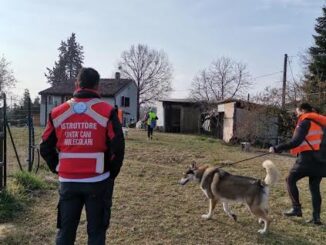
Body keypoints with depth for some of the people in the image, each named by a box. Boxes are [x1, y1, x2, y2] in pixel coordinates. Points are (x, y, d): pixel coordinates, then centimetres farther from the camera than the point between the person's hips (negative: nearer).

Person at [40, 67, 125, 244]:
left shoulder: (57, 113, 1)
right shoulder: (107, 112, -8)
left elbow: (46, 148, 5)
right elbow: (118, 148, -11)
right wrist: (111, 174, 4)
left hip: (67, 182, 3)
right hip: (97, 182, -3)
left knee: (65, 230, 17)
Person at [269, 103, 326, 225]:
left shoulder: (305, 121, -7)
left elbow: (296, 142, -17)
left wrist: (277, 148, -16)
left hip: (308, 158, -8)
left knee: (291, 180, 5)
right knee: (315, 187, 11)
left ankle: (296, 208, 3)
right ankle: (316, 217, 10)